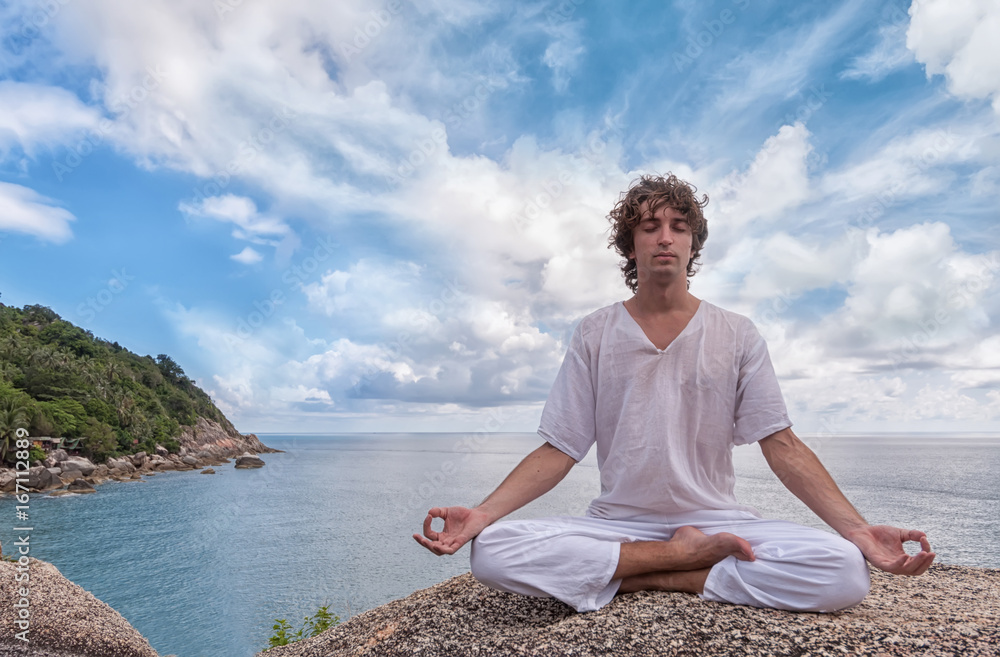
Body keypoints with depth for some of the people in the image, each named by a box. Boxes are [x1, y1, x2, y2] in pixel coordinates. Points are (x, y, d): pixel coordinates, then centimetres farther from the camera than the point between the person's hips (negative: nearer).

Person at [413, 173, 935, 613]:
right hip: (616, 524, 1)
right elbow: (559, 450, -1)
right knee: (492, 552, -26)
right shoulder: (594, 335, 3)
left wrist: (856, 528, -14)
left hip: (716, 520, 0)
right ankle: (690, 555, -13)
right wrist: (482, 513, -15)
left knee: (844, 570, -27)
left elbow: (782, 446, 1)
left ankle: (645, 579, -13)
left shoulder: (736, 335, 4)